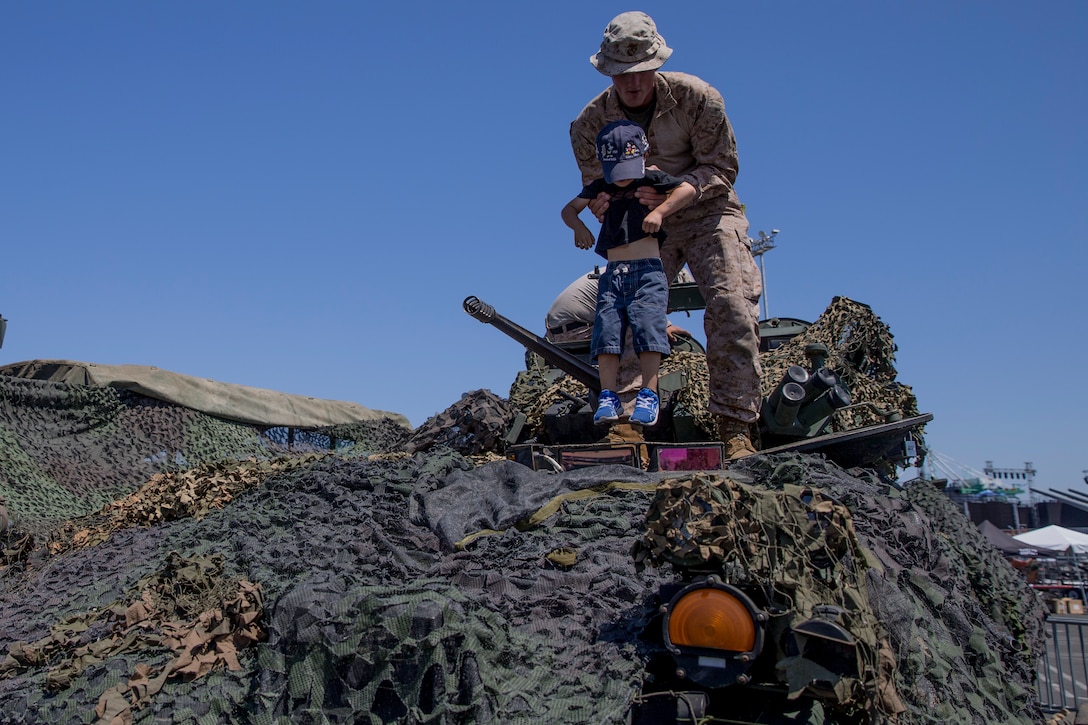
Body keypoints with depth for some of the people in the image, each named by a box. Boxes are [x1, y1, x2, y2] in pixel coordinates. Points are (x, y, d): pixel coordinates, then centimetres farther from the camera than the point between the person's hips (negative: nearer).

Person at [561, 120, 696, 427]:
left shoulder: (652, 179, 5)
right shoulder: (599, 187, 16)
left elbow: (688, 189, -6)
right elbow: (569, 209, 19)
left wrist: (659, 211, -19)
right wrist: (579, 227, -2)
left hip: (647, 270, -3)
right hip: (612, 274, 4)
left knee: (648, 327, -14)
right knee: (607, 330, -6)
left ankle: (648, 395, -11)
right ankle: (608, 397, -5)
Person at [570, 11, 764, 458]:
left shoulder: (697, 98, -15)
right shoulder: (589, 123, -8)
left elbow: (721, 168, -11)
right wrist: (602, 203, -26)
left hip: (707, 214, -2)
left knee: (732, 308, -21)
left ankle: (735, 426, -16)